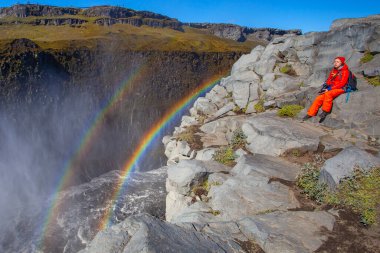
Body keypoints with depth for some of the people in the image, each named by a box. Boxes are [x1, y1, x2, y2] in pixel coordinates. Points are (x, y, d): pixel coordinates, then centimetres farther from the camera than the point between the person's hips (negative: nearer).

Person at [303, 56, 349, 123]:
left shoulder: (345, 71, -6)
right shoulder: (333, 70, 14)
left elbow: (342, 83, -14)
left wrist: (329, 89, -20)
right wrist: (325, 87, -4)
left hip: (340, 89, -6)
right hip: (331, 88, 6)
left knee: (328, 94, -36)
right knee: (319, 98, -14)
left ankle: (325, 112, -30)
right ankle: (310, 114, -11)